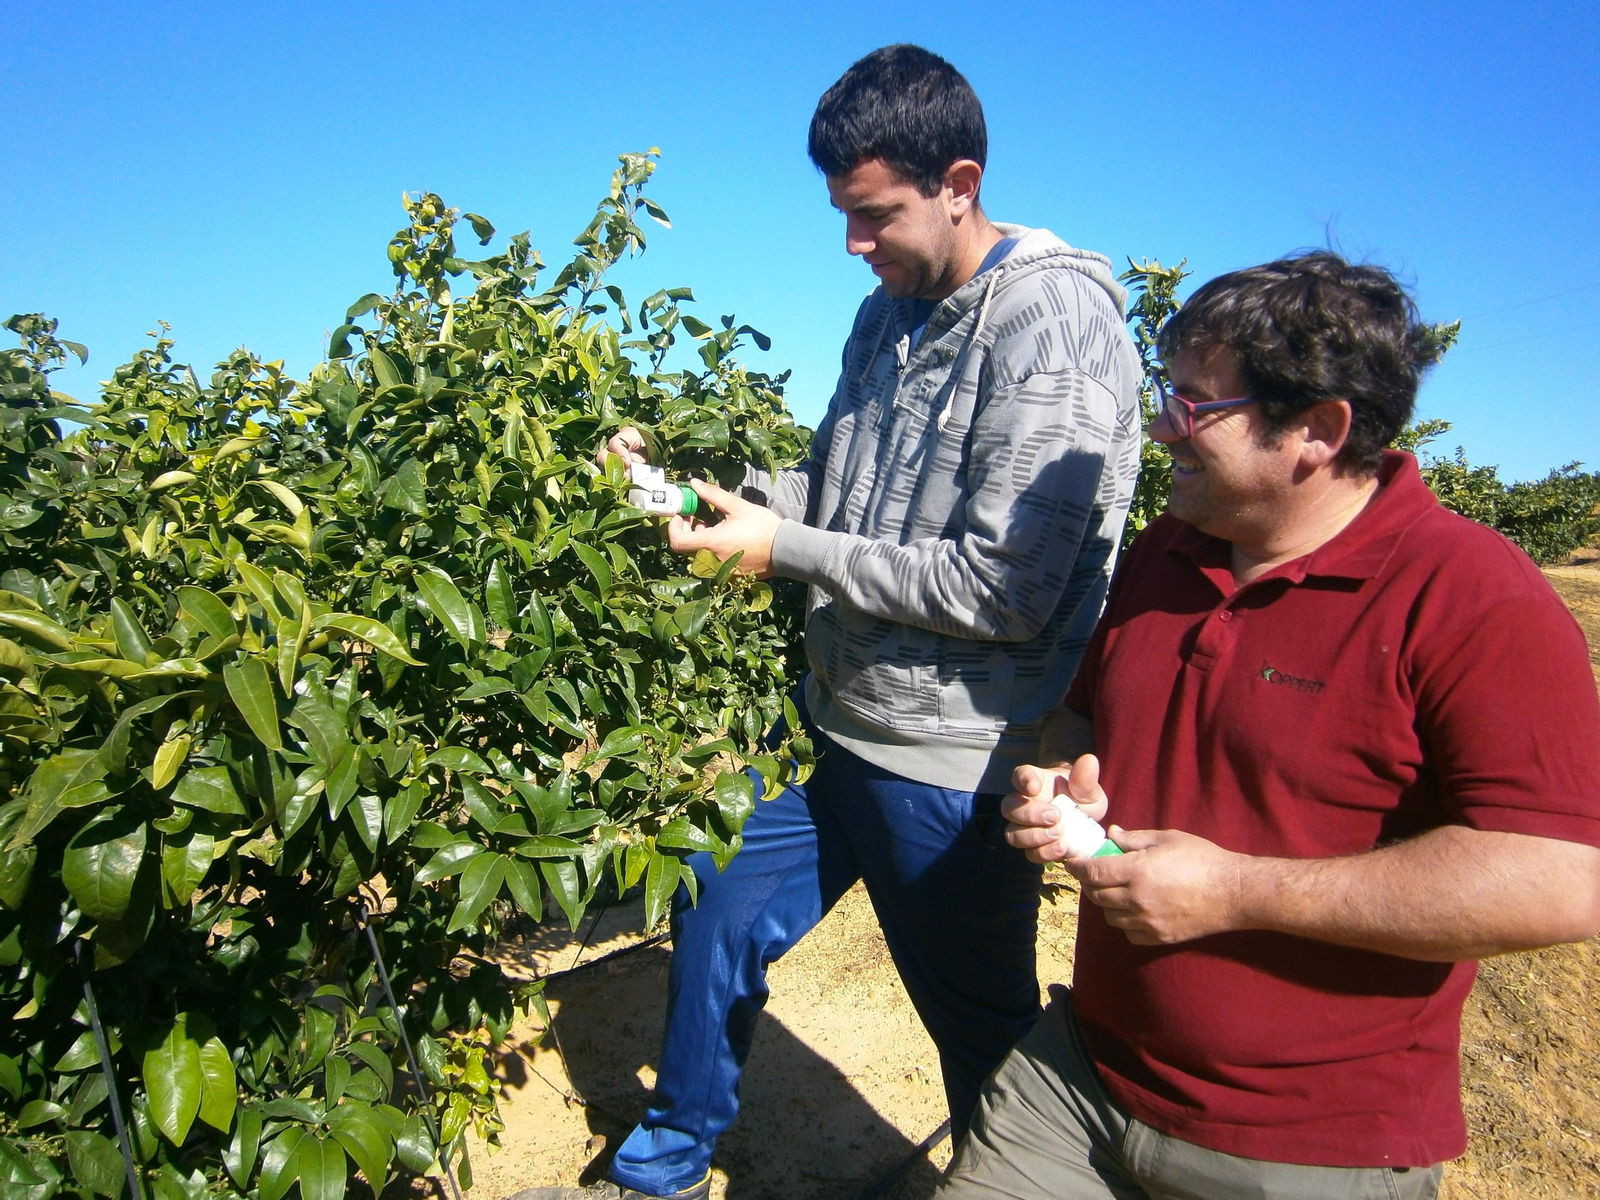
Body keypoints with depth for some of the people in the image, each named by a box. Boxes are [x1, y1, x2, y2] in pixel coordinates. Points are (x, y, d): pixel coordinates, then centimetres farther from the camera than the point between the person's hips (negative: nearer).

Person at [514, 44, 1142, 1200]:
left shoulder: (1055, 322, -17)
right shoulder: (895, 308, 10)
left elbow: (1005, 588, -22)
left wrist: (784, 551, -18)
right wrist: (704, 483, -1)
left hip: (954, 762, -8)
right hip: (842, 718, 9)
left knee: (979, 1022, 12)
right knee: (715, 919, 20)